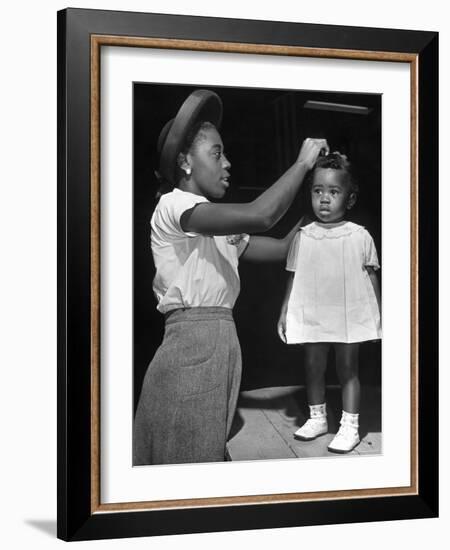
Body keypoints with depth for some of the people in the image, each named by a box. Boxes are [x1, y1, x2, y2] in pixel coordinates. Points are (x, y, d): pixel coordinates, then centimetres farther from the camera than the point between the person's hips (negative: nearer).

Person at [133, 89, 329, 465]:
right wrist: (303, 163, -8)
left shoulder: (221, 230, 20)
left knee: (211, 453, 12)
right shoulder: (173, 206, -8)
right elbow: (260, 216, -22)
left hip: (221, 351, 9)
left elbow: (283, 248, 18)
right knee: (190, 456, -4)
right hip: (191, 351, -9)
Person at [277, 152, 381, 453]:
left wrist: (379, 314, 3)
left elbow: (371, 277, 2)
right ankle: (317, 418, 29)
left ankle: (350, 426, 13)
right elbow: (294, 278, 7)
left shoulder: (359, 236, -4)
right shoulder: (303, 236, 1)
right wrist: (284, 312, 6)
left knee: (348, 368, 5)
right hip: (312, 316, 3)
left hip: (350, 316, -2)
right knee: (314, 366, 12)